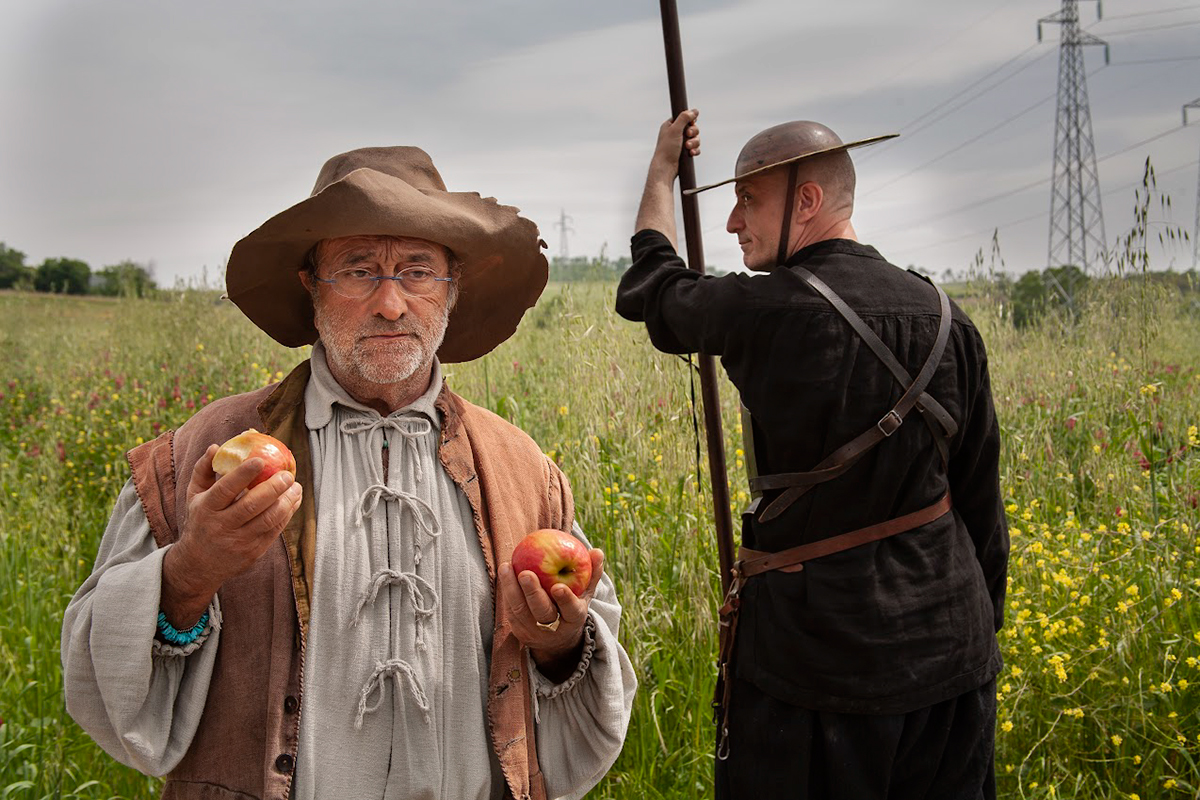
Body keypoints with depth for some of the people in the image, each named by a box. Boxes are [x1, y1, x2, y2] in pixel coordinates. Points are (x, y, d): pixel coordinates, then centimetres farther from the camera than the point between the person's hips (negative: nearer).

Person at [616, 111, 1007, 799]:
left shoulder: (766, 311, -16)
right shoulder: (949, 322, 1)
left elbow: (652, 291, 6)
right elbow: (981, 504, 8)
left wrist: (662, 174, 23)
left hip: (820, 650, -5)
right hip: (950, 645, 6)